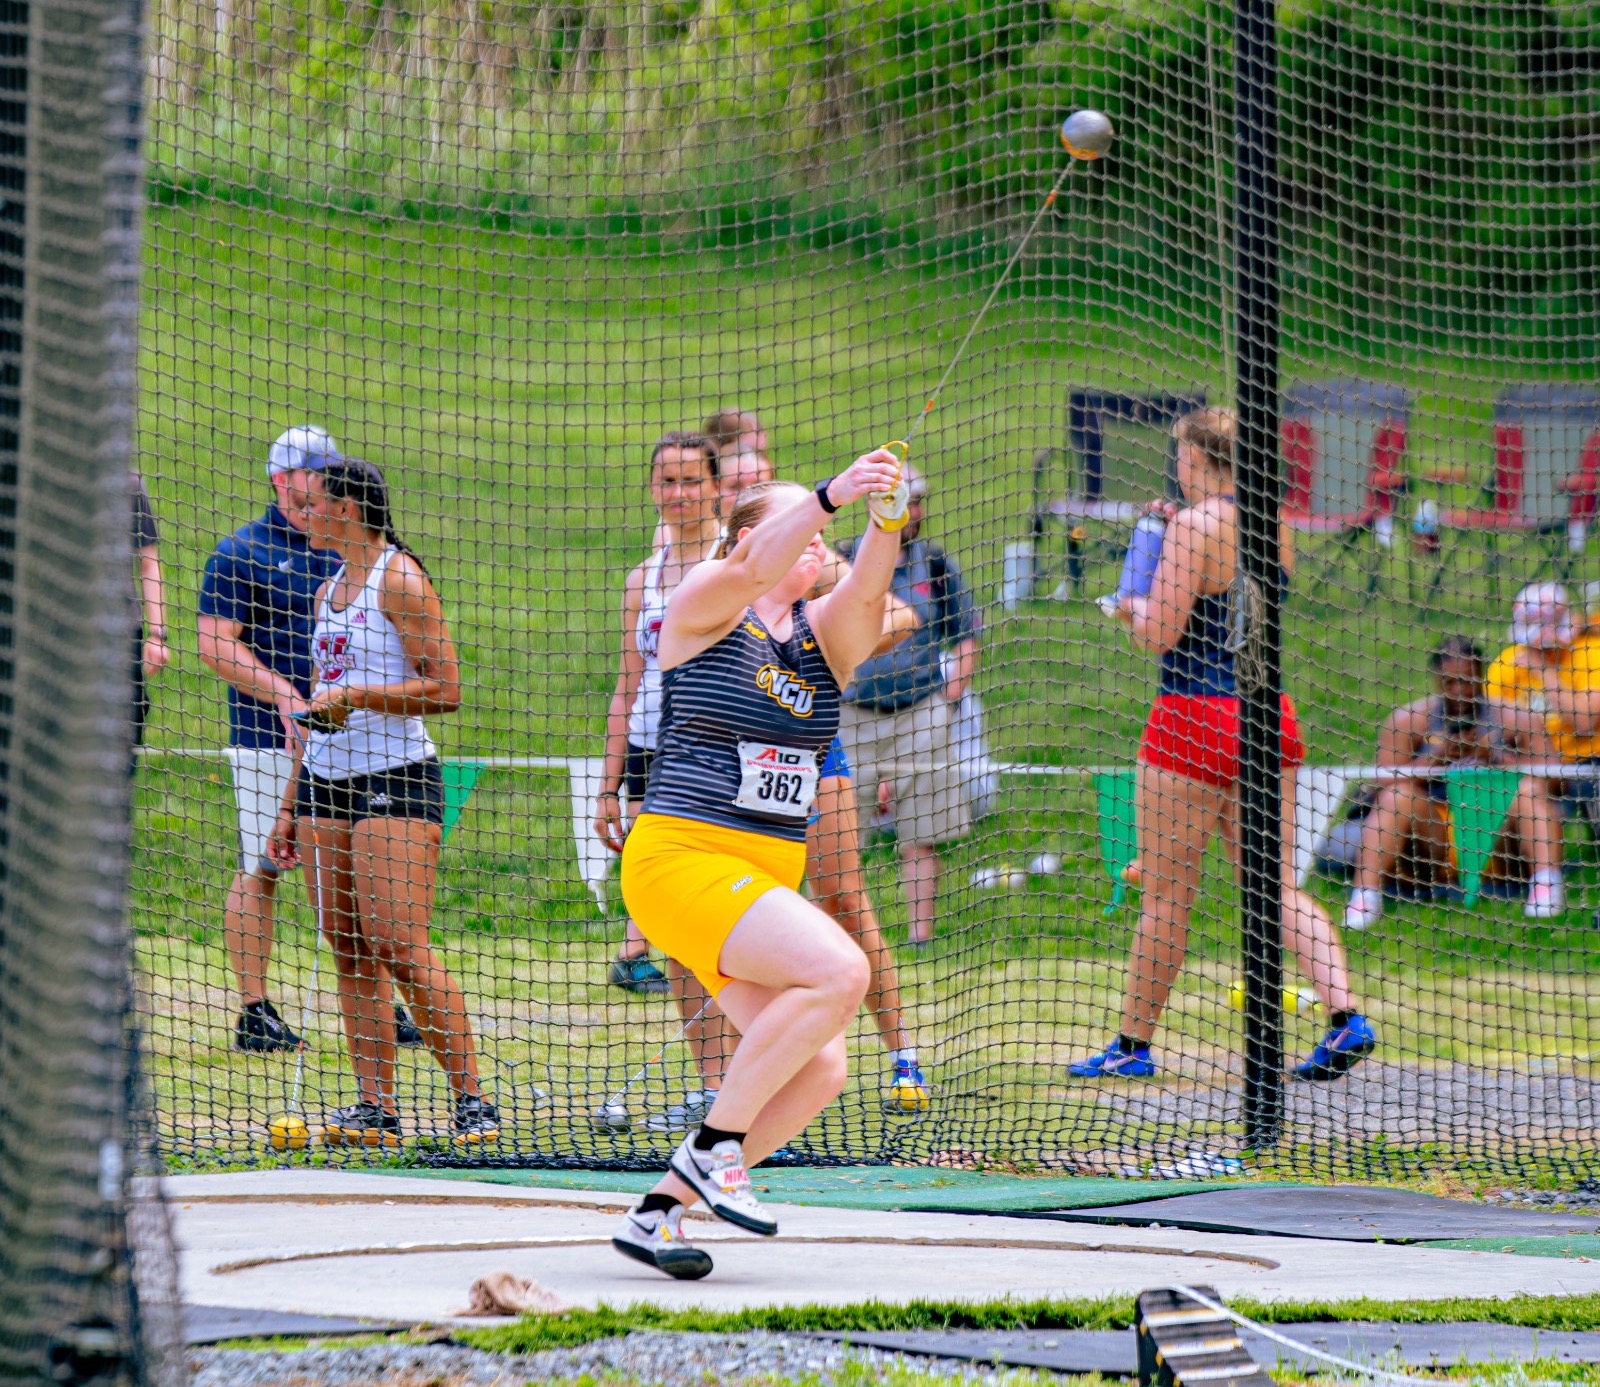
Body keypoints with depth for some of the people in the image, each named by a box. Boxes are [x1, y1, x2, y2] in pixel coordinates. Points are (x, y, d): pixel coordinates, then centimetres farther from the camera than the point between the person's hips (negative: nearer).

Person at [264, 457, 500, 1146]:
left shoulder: (400, 580, -7)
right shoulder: (330, 591, 17)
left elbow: (445, 689, -12)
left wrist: (357, 695, -19)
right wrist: (291, 806, 21)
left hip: (397, 778, -8)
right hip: (326, 779, 8)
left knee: (399, 946, -14)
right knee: (349, 951, 2)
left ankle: (471, 1101, -9)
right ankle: (375, 1110, 2)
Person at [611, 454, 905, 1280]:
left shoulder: (826, 631, 12)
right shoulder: (704, 607, -1)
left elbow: (865, 592, -10)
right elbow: (755, 570, -23)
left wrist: (885, 523, -30)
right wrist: (829, 497, -37)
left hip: (769, 880, 7)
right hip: (680, 859, -7)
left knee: (819, 1067, -4)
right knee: (838, 970, -26)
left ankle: (659, 1210, 8)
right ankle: (715, 1145, -14)